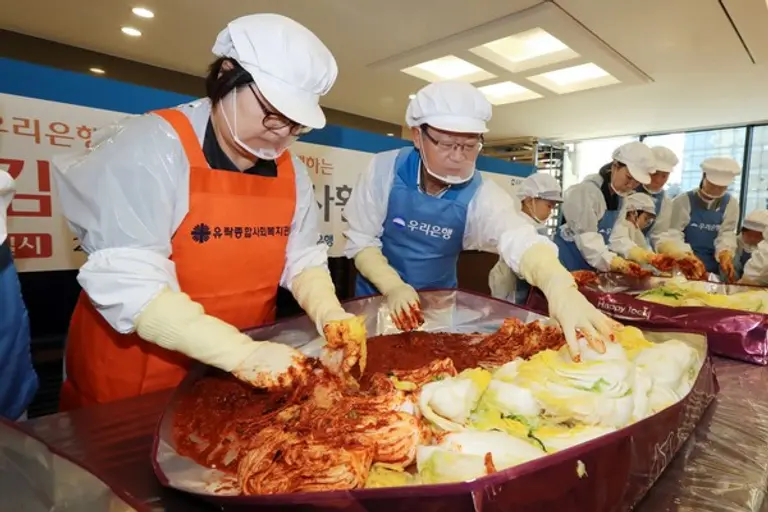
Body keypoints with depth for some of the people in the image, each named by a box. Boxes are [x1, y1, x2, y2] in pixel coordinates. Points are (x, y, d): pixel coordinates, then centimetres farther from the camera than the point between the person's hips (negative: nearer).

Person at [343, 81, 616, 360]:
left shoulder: (480, 194, -17)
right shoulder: (385, 170, -18)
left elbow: (520, 239, -34)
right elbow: (360, 241, -14)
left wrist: (560, 288, -54)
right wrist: (392, 286, -30)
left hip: (438, 304, 1)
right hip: (379, 296, -1)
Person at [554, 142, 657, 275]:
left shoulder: (621, 197, 7)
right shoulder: (585, 192, -20)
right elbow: (587, 239, -26)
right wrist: (613, 262, -35)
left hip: (591, 268, 8)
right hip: (568, 264, -8)